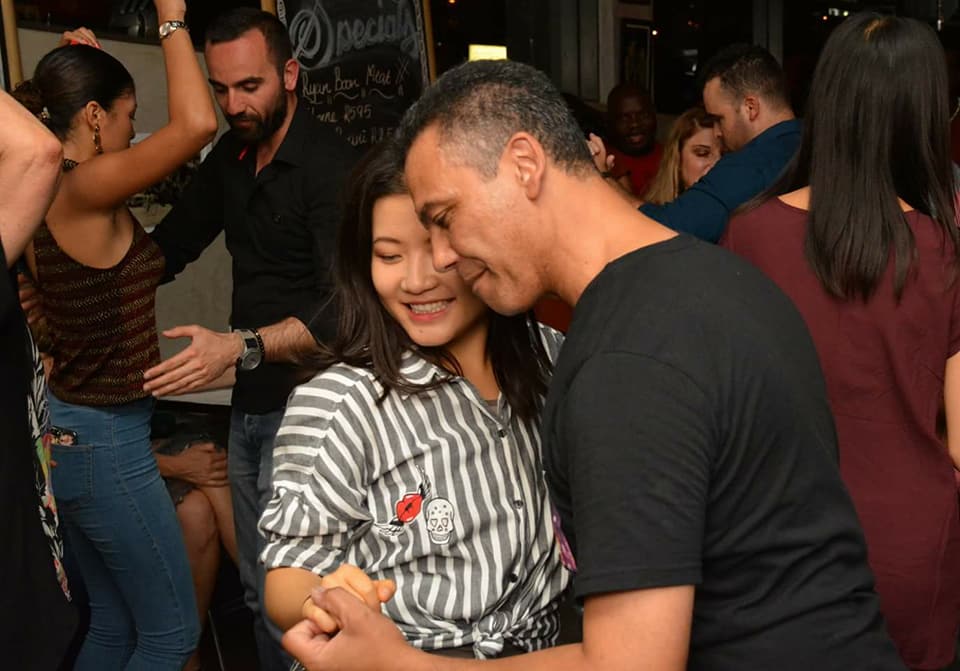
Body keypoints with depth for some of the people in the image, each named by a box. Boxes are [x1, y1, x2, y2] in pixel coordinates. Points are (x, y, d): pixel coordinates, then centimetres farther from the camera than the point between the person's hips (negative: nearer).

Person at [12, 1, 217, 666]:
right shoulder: (85, 189, -19)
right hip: (105, 441, -10)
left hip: (69, 433, 10)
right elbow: (197, 123, -29)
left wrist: (78, 66, 18)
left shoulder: (48, 192, 6)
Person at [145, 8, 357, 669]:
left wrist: (242, 347, -34)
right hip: (250, 402, 8)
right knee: (258, 590, 19)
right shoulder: (233, 155, 8)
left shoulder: (329, 164, -17)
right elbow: (172, 243, 19)